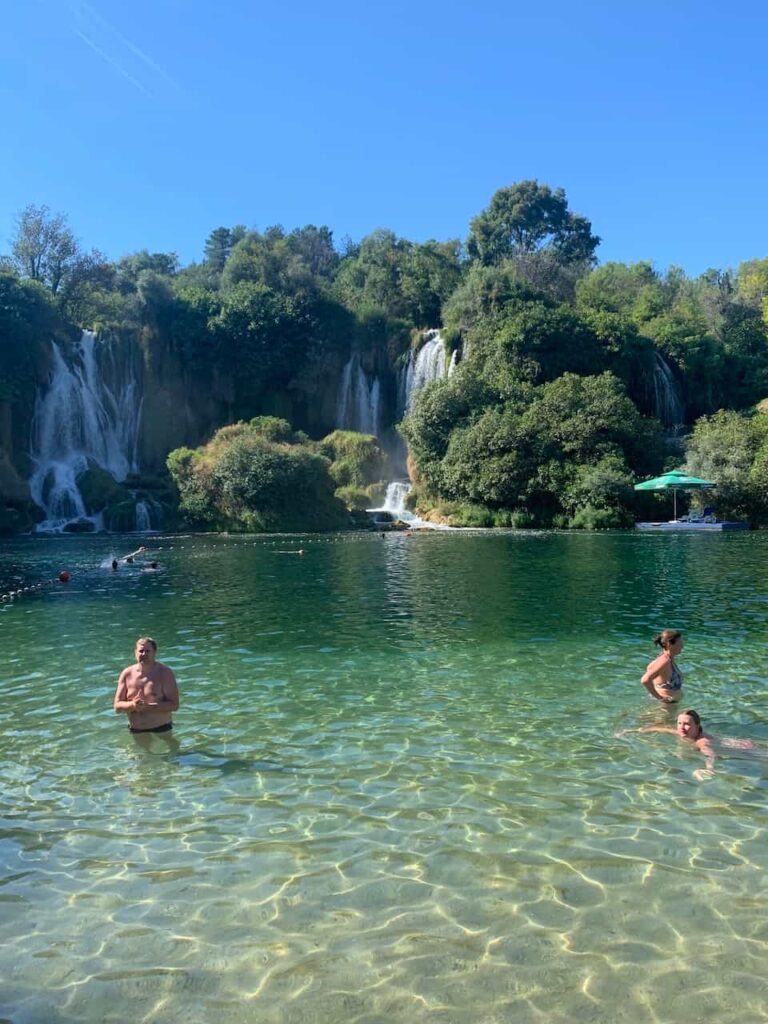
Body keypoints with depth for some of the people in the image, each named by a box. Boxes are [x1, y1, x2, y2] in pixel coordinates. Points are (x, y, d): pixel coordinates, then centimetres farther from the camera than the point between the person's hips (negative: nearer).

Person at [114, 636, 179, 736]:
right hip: (135, 732, 3)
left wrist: (146, 706, -24)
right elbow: (117, 706, 1)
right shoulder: (127, 674, 0)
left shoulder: (164, 673, -10)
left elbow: (174, 705, -16)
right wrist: (132, 705, -21)